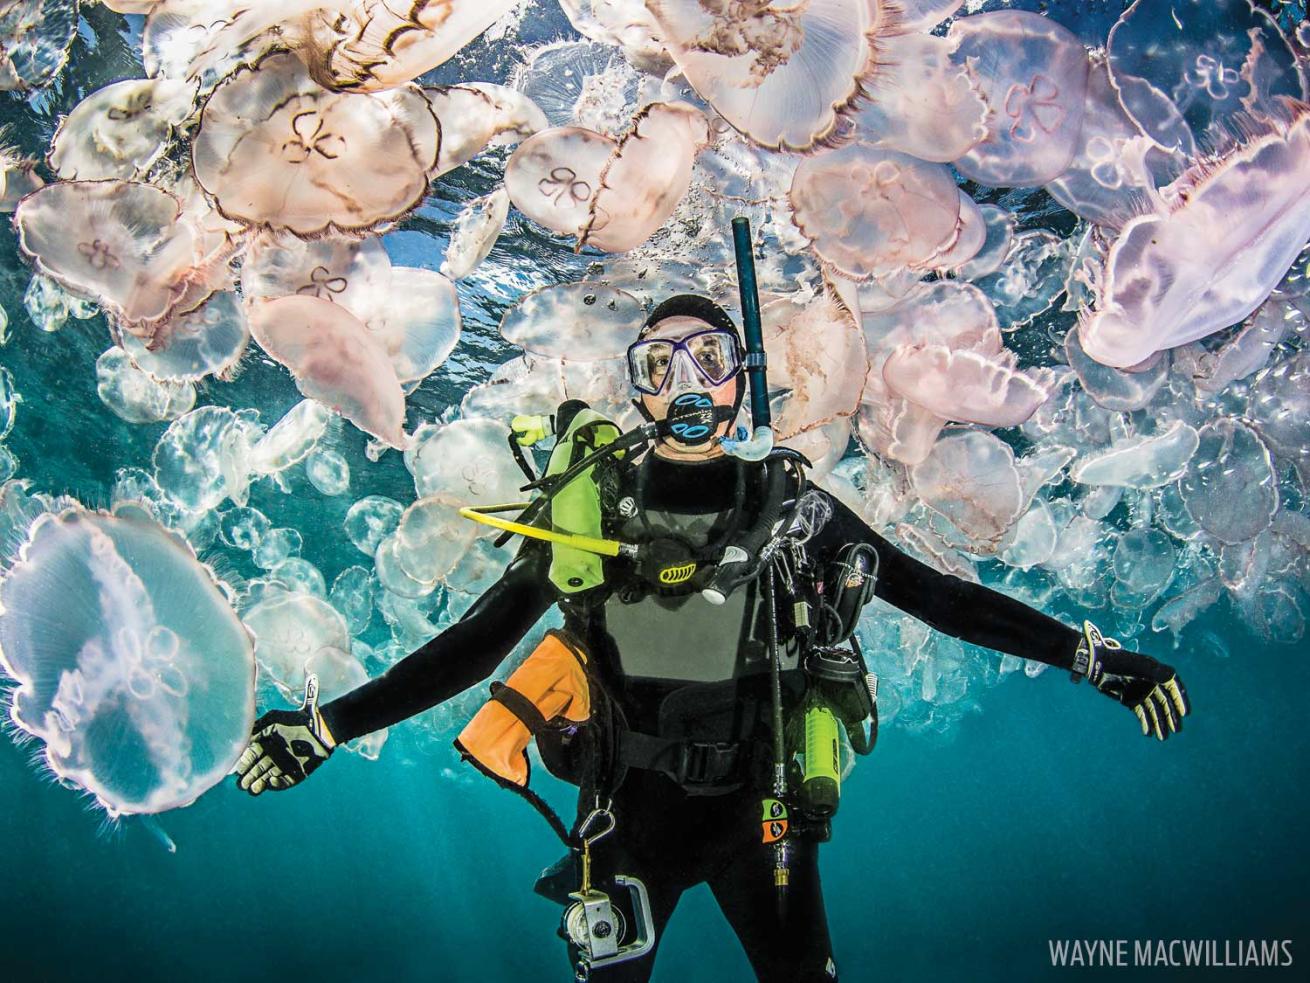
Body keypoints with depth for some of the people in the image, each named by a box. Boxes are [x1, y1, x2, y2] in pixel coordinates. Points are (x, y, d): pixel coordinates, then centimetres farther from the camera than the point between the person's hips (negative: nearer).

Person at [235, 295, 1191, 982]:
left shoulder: (792, 510, -7)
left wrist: (1093, 657, -4)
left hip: (760, 818, 0)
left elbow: (939, 597, -2)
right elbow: (474, 644, -4)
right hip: (630, 817, 0)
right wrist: (326, 725, -7)